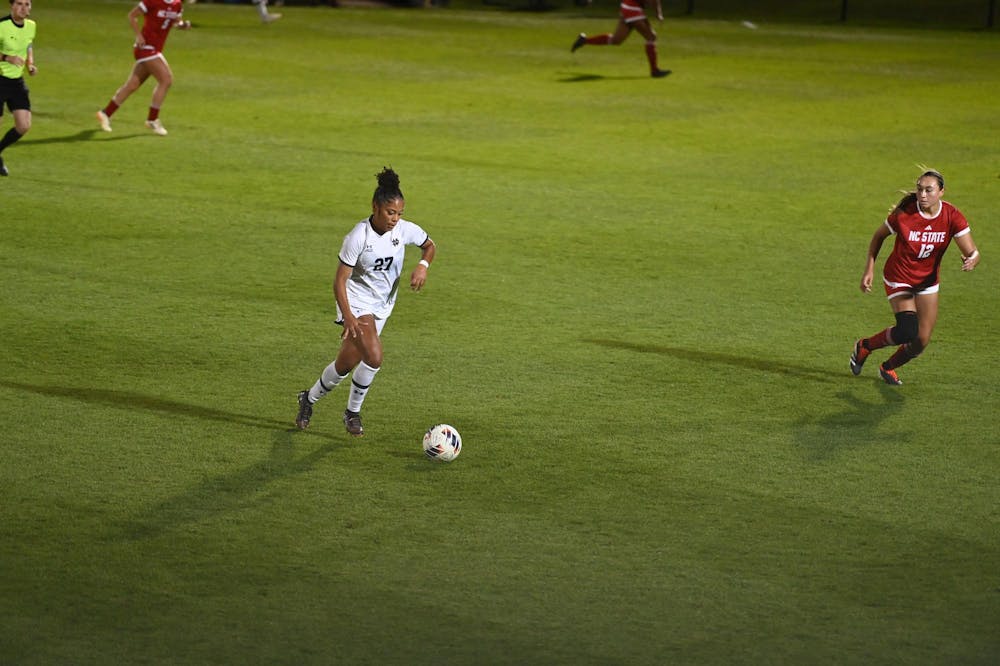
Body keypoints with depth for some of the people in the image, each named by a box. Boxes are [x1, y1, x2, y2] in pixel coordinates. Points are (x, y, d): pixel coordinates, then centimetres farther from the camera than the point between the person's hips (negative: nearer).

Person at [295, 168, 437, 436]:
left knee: (347, 364, 6)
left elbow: (430, 246, 12)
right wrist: (348, 316, -31)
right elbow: (340, 281, -19)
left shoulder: (405, 230, -10)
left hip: (382, 305, 5)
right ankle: (353, 412, 0)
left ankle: (309, 399, 32)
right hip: (357, 302, -5)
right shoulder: (358, 237, -22)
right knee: (374, 357, -23)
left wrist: (423, 266, -11)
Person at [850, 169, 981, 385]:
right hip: (899, 278, -4)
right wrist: (868, 270, -8)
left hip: (927, 282, 4)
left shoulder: (953, 217, -17)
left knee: (922, 340, 4)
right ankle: (864, 347, 7)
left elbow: (972, 252, -18)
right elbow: (879, 236, -5)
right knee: (907, 332, -21)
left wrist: (971, 260, -43)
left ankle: (888, 367, 34)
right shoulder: (903, 214, -23)